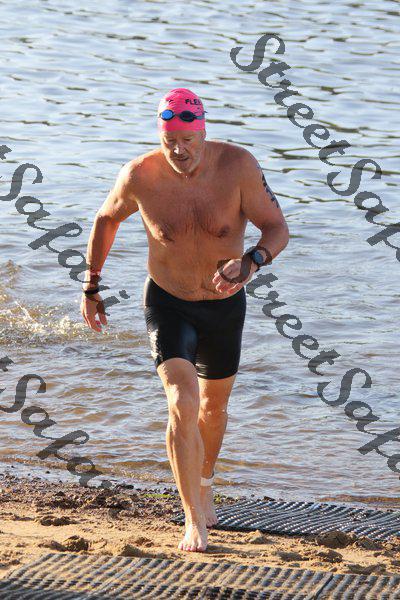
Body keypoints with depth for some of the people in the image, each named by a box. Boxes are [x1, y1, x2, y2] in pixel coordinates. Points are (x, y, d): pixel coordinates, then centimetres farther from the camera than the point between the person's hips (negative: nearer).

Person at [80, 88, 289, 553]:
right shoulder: (140, 176, -20)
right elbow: (106, 219, 1)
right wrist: (91, 287, 7)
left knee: (214, 405, 22)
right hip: (168, 304, -2)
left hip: (225, 306, 2)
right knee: (182, 404, -21)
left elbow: (277, 228, -17)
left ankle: (204, 481, 51)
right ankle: (195, 523, -16)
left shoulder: (237, 165, -22)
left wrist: (251, 262, -38)